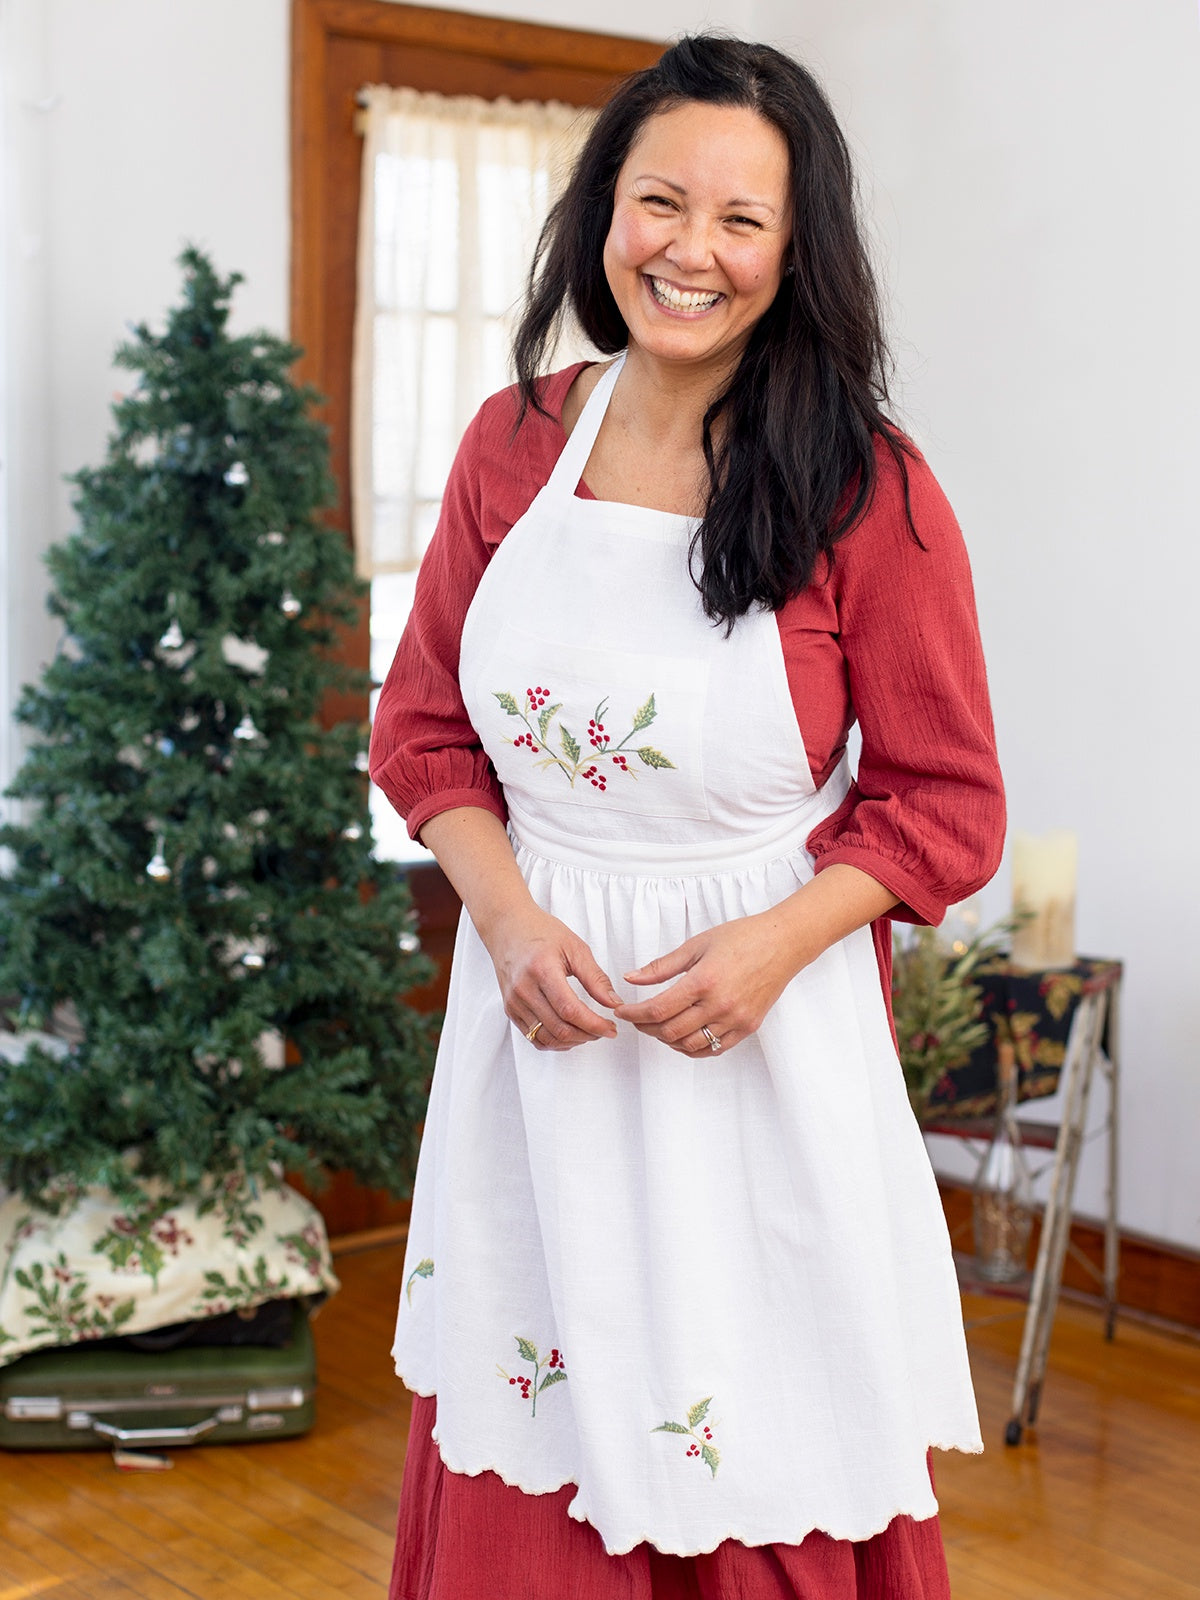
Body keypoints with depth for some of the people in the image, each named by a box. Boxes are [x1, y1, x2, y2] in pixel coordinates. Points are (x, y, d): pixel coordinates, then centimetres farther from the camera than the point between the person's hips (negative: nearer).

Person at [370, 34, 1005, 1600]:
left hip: (761, 1030, -3)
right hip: (537, 1013, 3)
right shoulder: (514, 443, 1)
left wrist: (775, 945, -20)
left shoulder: (868, 491, -10)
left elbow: (946, 807, -4)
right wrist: (511, 917, -9)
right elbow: (424, 726, 8)